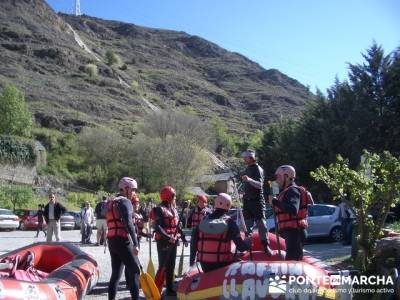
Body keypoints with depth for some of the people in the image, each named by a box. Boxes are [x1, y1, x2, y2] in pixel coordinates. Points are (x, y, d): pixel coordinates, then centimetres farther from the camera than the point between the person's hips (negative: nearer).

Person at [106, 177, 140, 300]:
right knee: (134, 270, -3)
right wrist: (135, 244, -22)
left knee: (116, 272, 13)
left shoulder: (110, 203, 20)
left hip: (111, 240, 8)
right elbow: (128, 224, -20)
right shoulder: (125, 202, -8)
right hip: (123, 240, -8)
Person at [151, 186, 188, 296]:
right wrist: (168, 237, -30)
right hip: (163, 242, -8)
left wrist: (183, 238, 18)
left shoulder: (174, 209, 12)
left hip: (173, 242, 8)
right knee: (162, 267, -5)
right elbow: (157, 227, -22)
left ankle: (170, 289, 25)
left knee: (171, 267, 15)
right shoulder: (159, 209, -13)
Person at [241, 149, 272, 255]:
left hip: (257, 200, -7)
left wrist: (249, 180, -38)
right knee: (247, 224, 10)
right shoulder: (247, 169, 15)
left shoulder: (258, 169, -8)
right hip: (247, 200, 8)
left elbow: (259, 185, -23)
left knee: (261, 222, -9)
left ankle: (266, 245, -4)